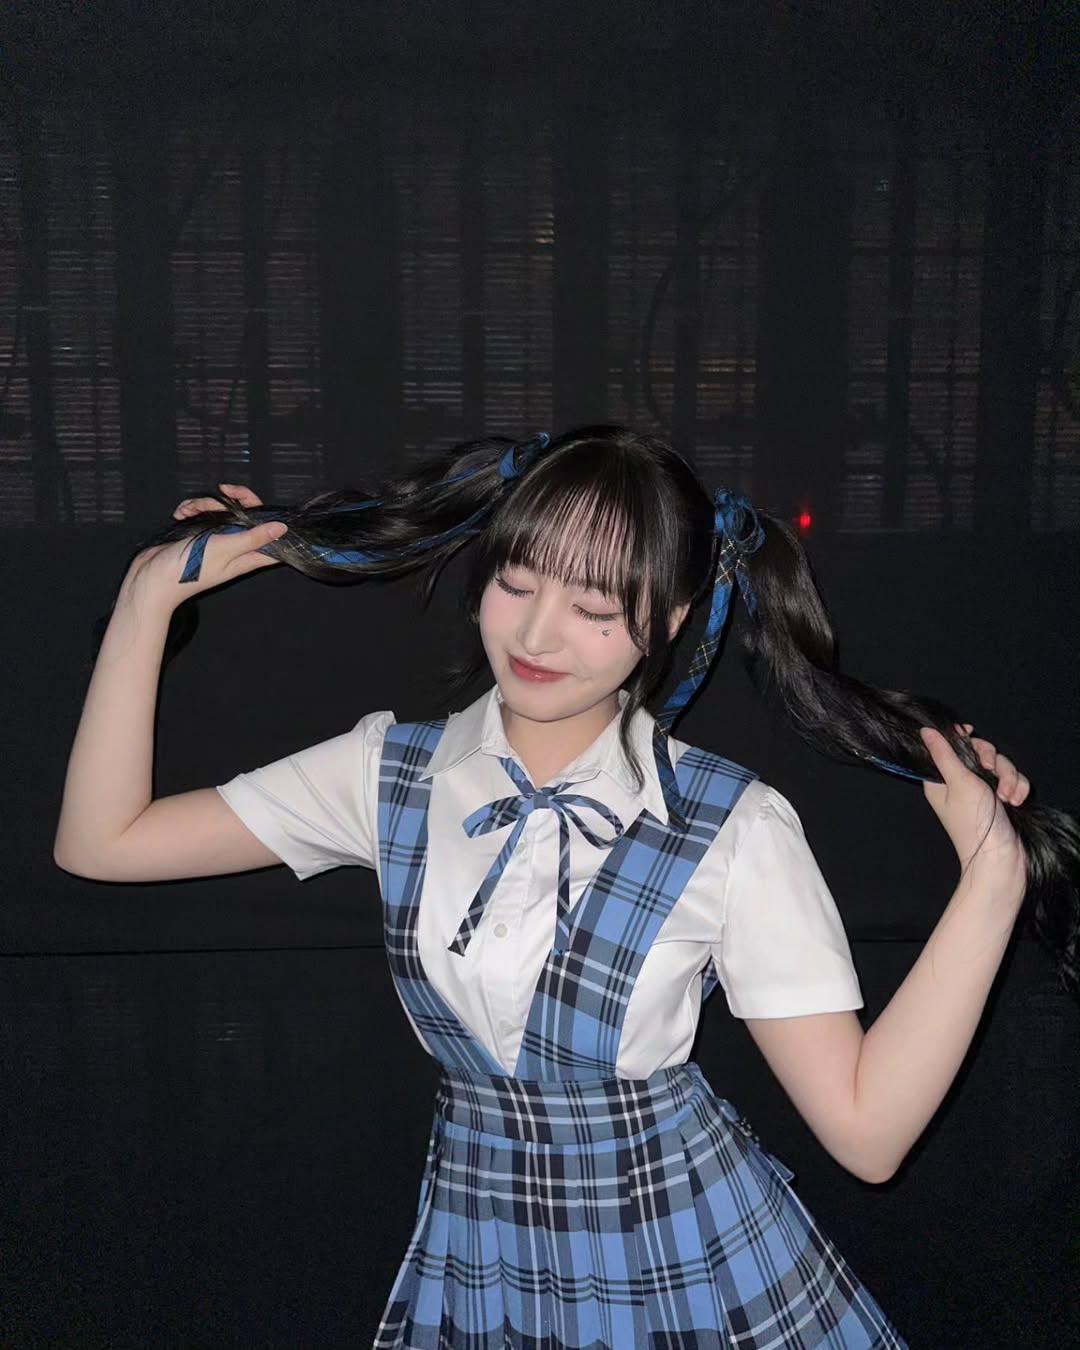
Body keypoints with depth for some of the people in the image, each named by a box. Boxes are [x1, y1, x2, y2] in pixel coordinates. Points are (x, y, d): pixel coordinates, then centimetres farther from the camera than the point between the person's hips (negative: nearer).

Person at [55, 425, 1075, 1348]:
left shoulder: (735, 831, -17)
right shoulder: (394, 772, -7)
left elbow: (866, 1130, -17)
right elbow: (101, 843, -5)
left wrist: (992, 875, -24)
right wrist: (151, 594, -8)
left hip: (688, 1264, -2)